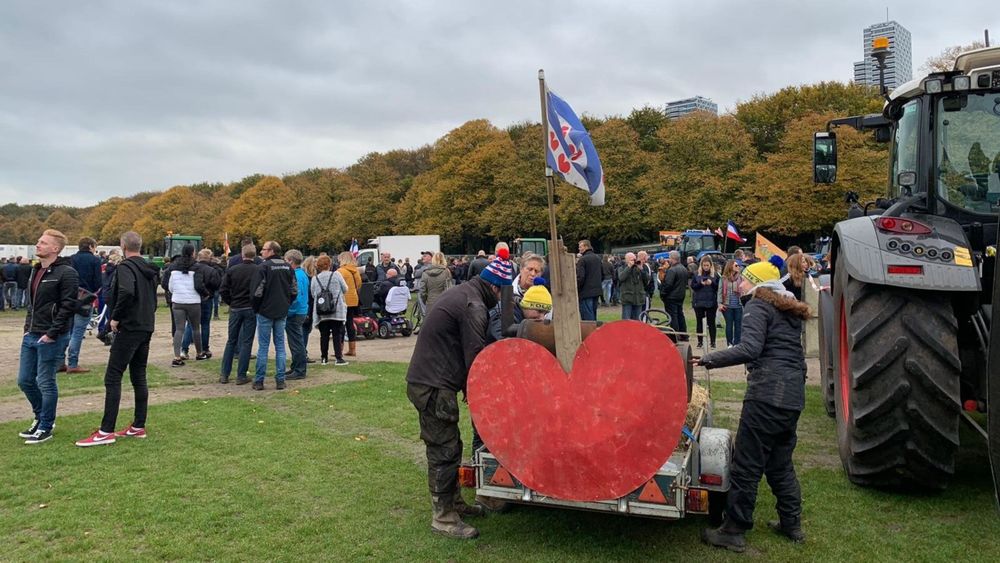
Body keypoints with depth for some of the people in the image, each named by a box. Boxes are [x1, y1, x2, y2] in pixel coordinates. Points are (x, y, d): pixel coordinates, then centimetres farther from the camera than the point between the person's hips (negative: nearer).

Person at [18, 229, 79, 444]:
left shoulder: (66, 273, -14)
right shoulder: (37, 271, 14)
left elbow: (68, 306, -18)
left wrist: (52, 333, -18)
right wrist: (28, 326, 11)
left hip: (51, 338, -9)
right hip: (31, 336, 9)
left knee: (46, 383, 0)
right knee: (24, 381, 14)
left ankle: (45, 427, 14)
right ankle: (41, 417, 33)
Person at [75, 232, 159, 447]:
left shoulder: (125, 267, -11)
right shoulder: (149, 269, 14)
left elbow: (126, 292, -30)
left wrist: (116, 317, -18)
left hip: (128, 329, -8)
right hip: (146, 328, 8)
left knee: (112, 378, -5)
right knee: (139, 377, 12)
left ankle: (106, 431, -6)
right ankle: (138, 427, 16)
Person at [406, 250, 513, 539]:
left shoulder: (462, 293, 15)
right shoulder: (474, 307, -17)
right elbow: (475, 357, -18)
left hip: (424, 381, 10)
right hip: (434, 387, -10)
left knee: (448, 446, 19)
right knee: (444, 450, -3)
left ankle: (454, 501, 32)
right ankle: (444, 518, 7)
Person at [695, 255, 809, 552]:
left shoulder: (758, 306, -6)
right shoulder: (790, 309, 21)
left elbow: (750, 349, -19)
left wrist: (707, 359, -18)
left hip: (768, 394, -9)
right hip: (794, 394, 9)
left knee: (747, 465, -2)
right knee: (780, 462, 20)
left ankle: (734, 532, 5)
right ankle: (792, 524, 29)